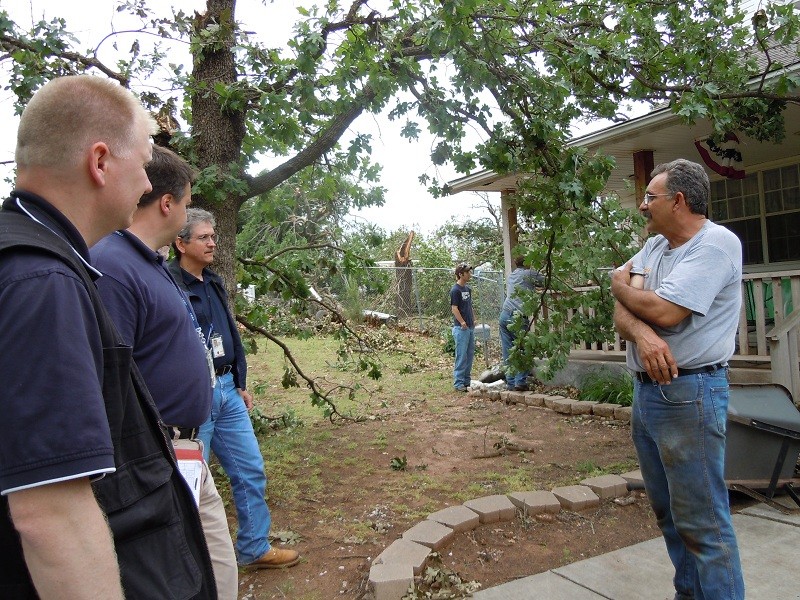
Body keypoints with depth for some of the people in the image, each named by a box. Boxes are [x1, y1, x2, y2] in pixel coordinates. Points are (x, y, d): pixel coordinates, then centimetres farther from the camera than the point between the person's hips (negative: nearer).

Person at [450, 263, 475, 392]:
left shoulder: (468, 289, 14)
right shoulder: (455, 290, -12)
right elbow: (454, 309, -16)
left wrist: (473, 320, 13)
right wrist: (462, 323, -20)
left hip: (470, 328, 9)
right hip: (461, 328, -8)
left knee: (470, 355, 11)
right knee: (461, 356, -6)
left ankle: (467, 381, 20)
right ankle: (458, 383, 0)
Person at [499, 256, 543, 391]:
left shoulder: (511, 275, 21)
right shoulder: (530, 273, 3)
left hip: (504, 315, 6)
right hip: (517, 317, -6)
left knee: (508, 352, 4)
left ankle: (511, 382, 5)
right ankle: (520, 382, -7)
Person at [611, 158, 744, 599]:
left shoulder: (717, 242, -12)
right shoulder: (654, 247, 12)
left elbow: (664, 311, -23)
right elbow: (621, 313, 4)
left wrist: (620, 285, -3)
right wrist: (642, 333, -19)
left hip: (688, 393, -8)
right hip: (645, 389, 9)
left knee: (701, 520, -1)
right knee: (667, 511, 18)